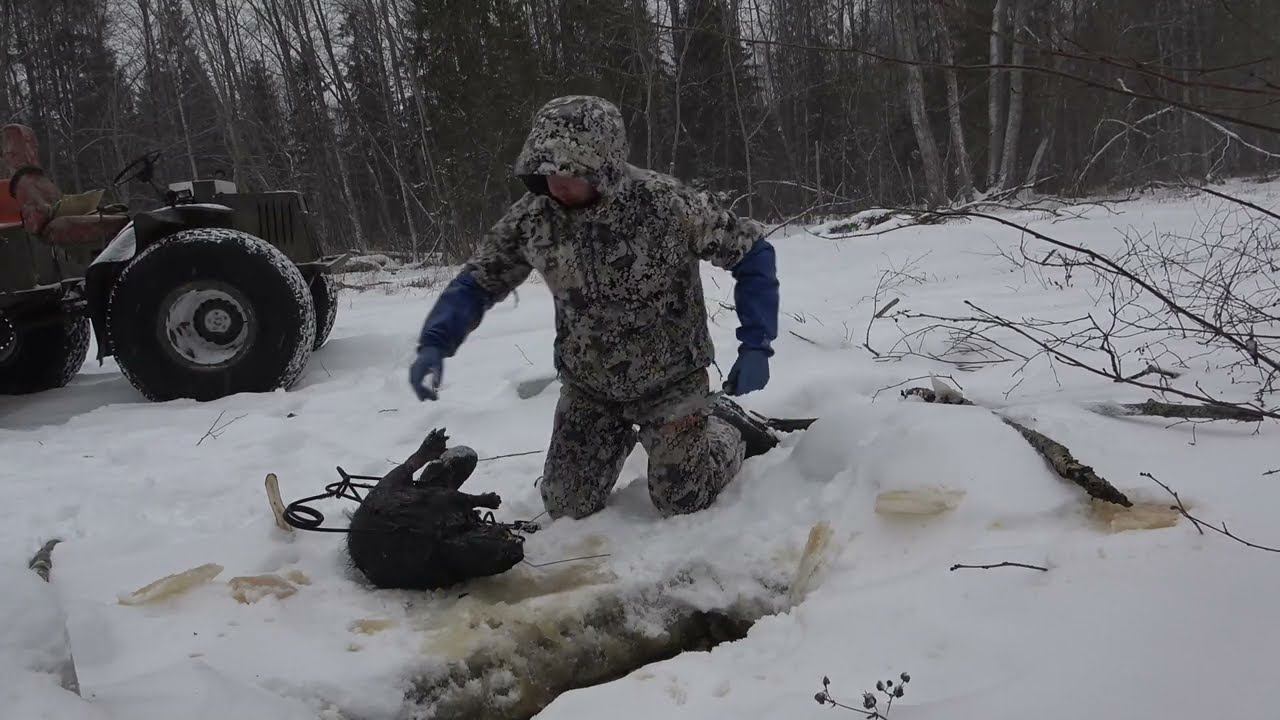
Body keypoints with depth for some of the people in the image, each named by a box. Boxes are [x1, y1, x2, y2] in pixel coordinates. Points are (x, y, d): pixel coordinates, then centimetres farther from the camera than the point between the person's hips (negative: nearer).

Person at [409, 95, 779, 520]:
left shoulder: (667, 204, -26)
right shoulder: (532, 217, -15)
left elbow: (752, 252, -15)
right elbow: (480, 280, -4)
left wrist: (756, 344, -22)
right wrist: (434, 343, -20)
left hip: (671, 381, -3)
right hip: (587, 386, 4)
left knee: (683, 505, 1)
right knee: (566, 509, 11)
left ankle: (730, 431, 31)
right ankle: (626, 432, 39)